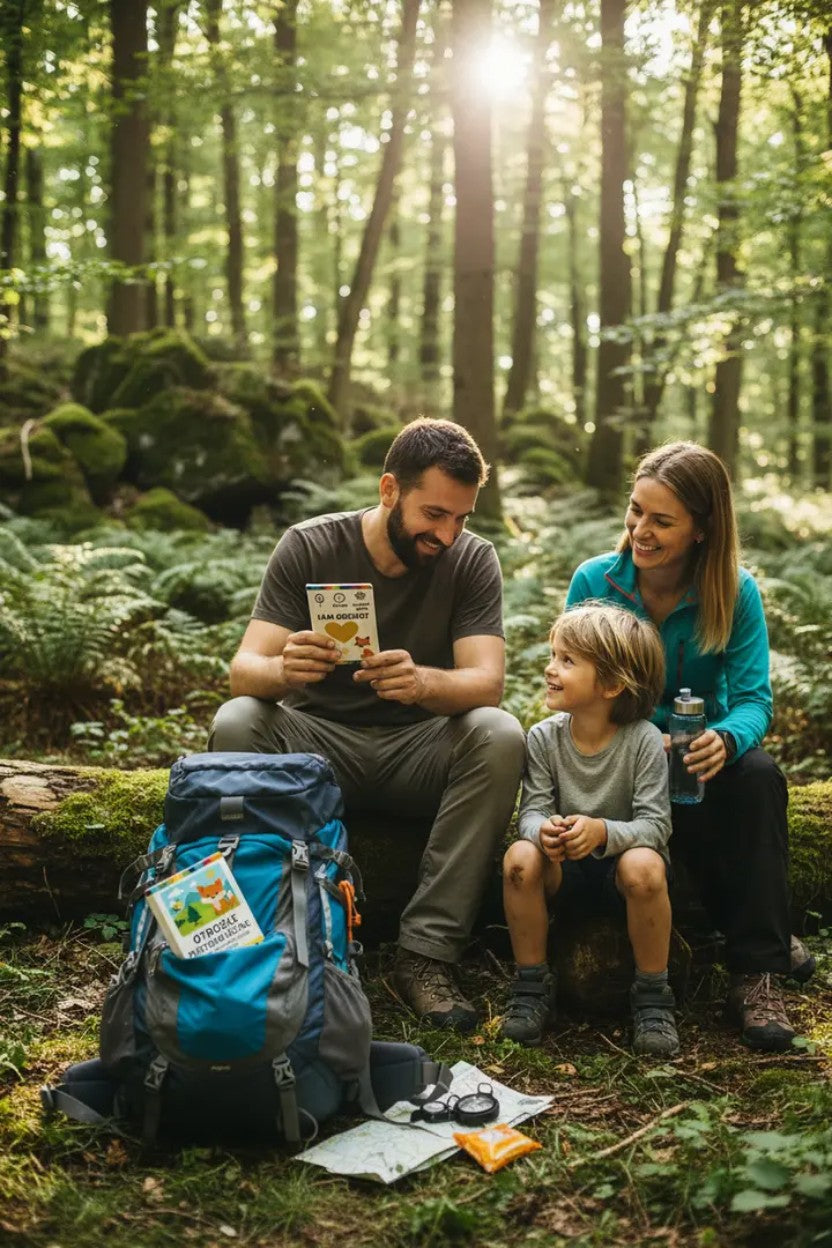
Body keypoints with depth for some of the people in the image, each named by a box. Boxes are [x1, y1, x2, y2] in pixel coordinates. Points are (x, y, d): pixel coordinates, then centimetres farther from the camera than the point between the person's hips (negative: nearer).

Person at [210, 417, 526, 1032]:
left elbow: (486, 682, -19)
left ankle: (428, 953, -26)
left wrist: (422, 682, -42)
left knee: (500, 735, -30)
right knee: (236, 723, -29)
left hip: (417, 752, 1)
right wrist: (283, 670, -41)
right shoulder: (309, 547, -8)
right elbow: (244, 670, -15)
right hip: (318, 742, 0)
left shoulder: (472, 560, -7)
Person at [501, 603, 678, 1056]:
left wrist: (603, 831, -38)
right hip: (564, 869, 3)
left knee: (643, 866, -36)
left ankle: (652, 995, -15)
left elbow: (655, 824, -19)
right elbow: (532, 810, -8)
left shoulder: (643, 740, -16)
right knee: (520, 856, -28)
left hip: (621, 861, -2)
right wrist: (543, 830, -33)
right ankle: (532, 985, -11)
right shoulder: (544, 737, -7)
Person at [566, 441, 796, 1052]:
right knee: (684, 807, -33)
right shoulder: (594, 581, -9)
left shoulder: (736, 592, -9)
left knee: (759, 776, -32)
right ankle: (769, 933, -10)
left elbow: (753, 697, -13)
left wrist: (726, 739, -39)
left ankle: (757, 973, -26)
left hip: (700, 746, 1)